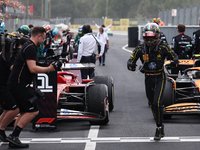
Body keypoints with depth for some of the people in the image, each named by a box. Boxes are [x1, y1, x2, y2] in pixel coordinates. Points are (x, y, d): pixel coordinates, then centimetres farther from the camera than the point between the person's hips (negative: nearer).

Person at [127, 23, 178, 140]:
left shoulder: (163, 47, -12)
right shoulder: (140, 49, -6)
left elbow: (174, 56, -1)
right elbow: (131, 60, -6)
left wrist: (175, 62, -24)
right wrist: (131, 65, -30)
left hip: (160, 78, -4)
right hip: (148, 79, 4)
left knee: (157, 103, -18)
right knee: (152, 105, 10)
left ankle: (159, 127, -3)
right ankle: (161, 127, 27)